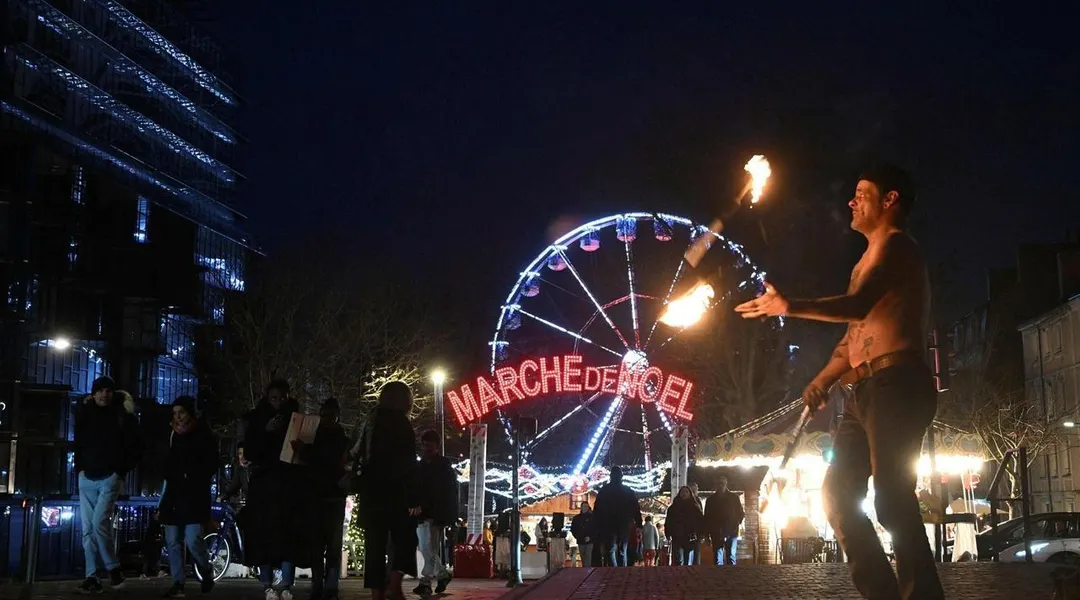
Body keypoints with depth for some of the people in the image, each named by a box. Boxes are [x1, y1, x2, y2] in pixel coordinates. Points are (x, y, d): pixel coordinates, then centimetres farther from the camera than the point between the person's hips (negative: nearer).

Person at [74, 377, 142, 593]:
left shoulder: (122, 416, -1)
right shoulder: (86, 414, 10)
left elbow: (136, 447, 0)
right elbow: (78, 443, 20)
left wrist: (122, 470, -6)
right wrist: (79, 468, 8)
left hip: (109, 478, -4)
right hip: (87, 478, 5)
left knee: (99, 522, -18)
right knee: (88, 529, 1)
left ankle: (113, 569, -5)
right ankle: (92, 577, 3)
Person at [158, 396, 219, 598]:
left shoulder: (204, 435, 0)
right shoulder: (173, 435, 15)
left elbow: (211, 465, -4)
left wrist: (192, 478, -13)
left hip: (195, 496, -5)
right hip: (174, 494, 5)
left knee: (192, 540, -15)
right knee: (173, 541, 1)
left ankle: (207, 573, 9)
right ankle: (178, 584, 5)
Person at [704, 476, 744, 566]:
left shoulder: (733, 497, 9)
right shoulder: (711, 500, 11)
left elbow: (740, 512, 9)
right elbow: (707, 517, 10)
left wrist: (737, 522, -8)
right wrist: (707, 534, 4)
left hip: (731, 532, -1)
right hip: (716, 533, 1)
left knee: (731, 557, -3)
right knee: (717, 559, -3)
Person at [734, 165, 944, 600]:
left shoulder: (893, 245, -3)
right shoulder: (871, 258, 27)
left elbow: (857, 306, -21)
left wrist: (790, 307, -19)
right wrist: (823, 380, 10)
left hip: (895, 385, -10)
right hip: (868, 391, 10)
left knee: (892, 499, -15)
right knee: (838, 490, 7)